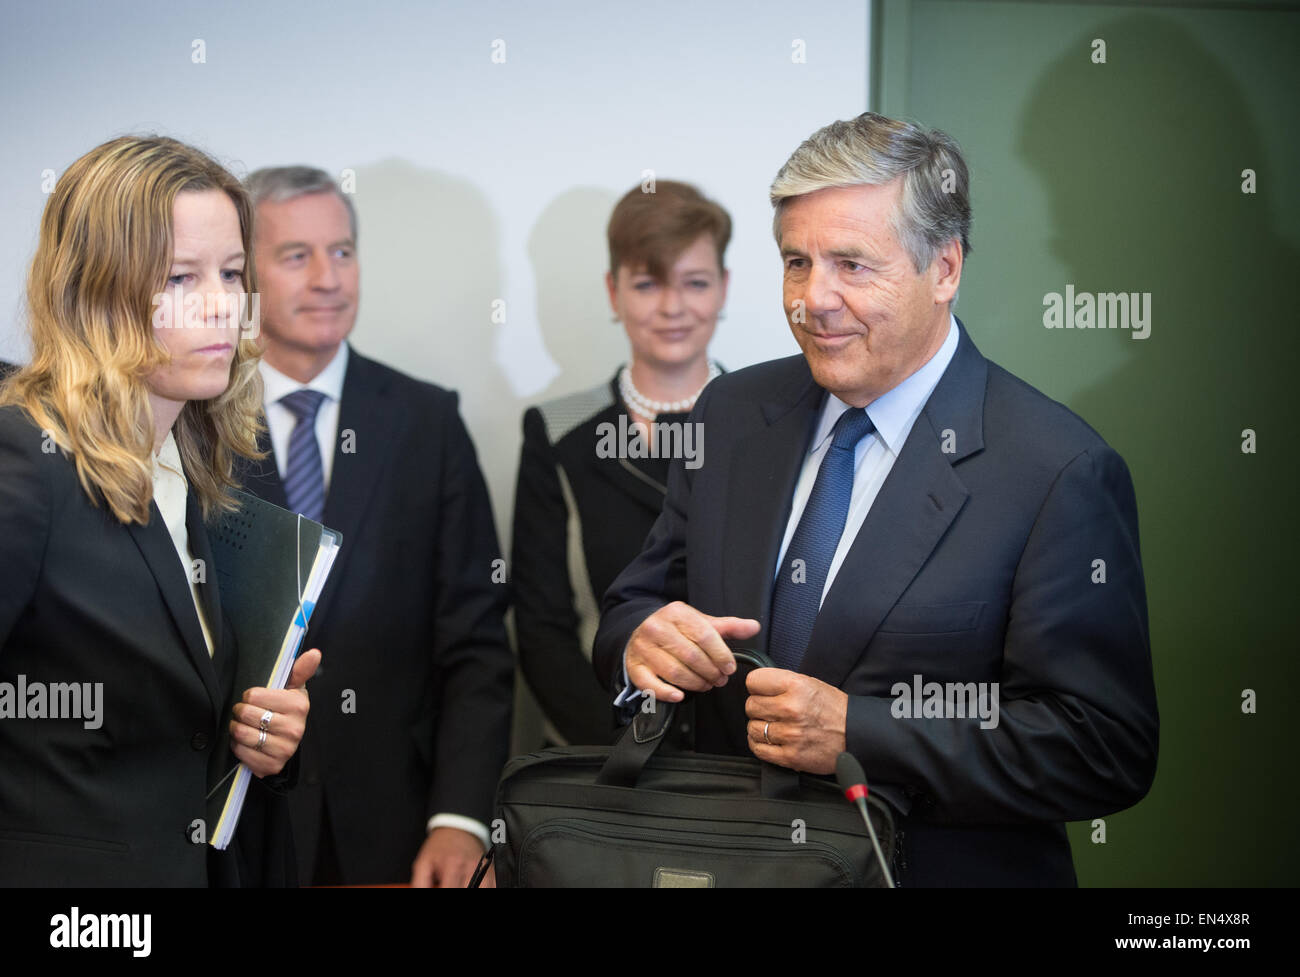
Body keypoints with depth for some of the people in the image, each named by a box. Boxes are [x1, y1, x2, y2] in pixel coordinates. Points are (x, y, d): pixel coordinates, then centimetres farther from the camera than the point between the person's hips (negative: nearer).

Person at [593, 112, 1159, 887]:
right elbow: (641, 598, 7)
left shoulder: (1061, 473, -16)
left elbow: (1107, 749, -19)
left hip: (944, 869, -4)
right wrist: (640, 641, -17)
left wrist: (858, 733, -24)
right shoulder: (733, 415, 1)